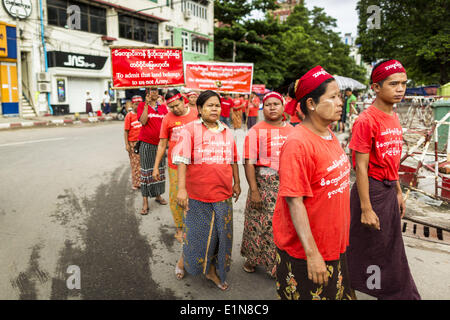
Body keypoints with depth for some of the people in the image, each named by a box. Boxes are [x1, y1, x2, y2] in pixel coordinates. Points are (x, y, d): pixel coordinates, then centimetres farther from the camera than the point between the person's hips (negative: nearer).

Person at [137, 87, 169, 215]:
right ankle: (145, 201, 3)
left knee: (160, 169, 10)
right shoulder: (142, 105, 1)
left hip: (160, 142, 4)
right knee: (146, 171, -2)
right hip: (147, 143, -3)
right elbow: (143, 121, -14)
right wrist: (147, 104, -14)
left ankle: (158, 195, 25)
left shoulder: (163, 107, 10)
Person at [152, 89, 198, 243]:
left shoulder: (196, 114, -2)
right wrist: (156, 166, 5)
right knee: (176, 197, 5)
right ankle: (179, 228, 22)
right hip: (176, 165, 1)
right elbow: (162, 144, 5)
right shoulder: (167, 118, -1)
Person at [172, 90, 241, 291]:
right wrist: (181, 188, -18)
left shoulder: (227, 132, 10)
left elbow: (233, 160, 18)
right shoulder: (191, 129, -5)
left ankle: (212, 270, 32)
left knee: (220, 233, 12)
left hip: (223, 194, 4)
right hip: (197, 194, -4)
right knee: (196, 233, 8)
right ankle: (184, 260, 38)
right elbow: (182, 160, -11)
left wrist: (236, 183, 19)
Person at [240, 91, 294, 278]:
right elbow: (249, 163, -9)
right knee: (259, 224, 6)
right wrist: (254, 190, -14)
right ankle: (252, 258, 31)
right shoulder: (256, 131, -4)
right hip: (263, 182, -3)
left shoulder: (292, 131, 9)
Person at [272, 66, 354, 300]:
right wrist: (311, 252, -23)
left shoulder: (329, 134, 3)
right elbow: (294, 201, -25)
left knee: (336, 293, 24)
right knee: (308, 294, 12)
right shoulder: (298, 144, -25)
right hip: (304, 252, -8)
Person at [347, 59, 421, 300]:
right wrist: (366, 209, -20)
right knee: (368, 249, 7)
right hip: (371, 189, -8)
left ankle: (399, 294, 39)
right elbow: (361, 168, -20)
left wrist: (399, 193, 17)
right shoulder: (366, 120, -18)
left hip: (390, 190, 8)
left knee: (391, 247, 20)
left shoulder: (394, 118, 8)